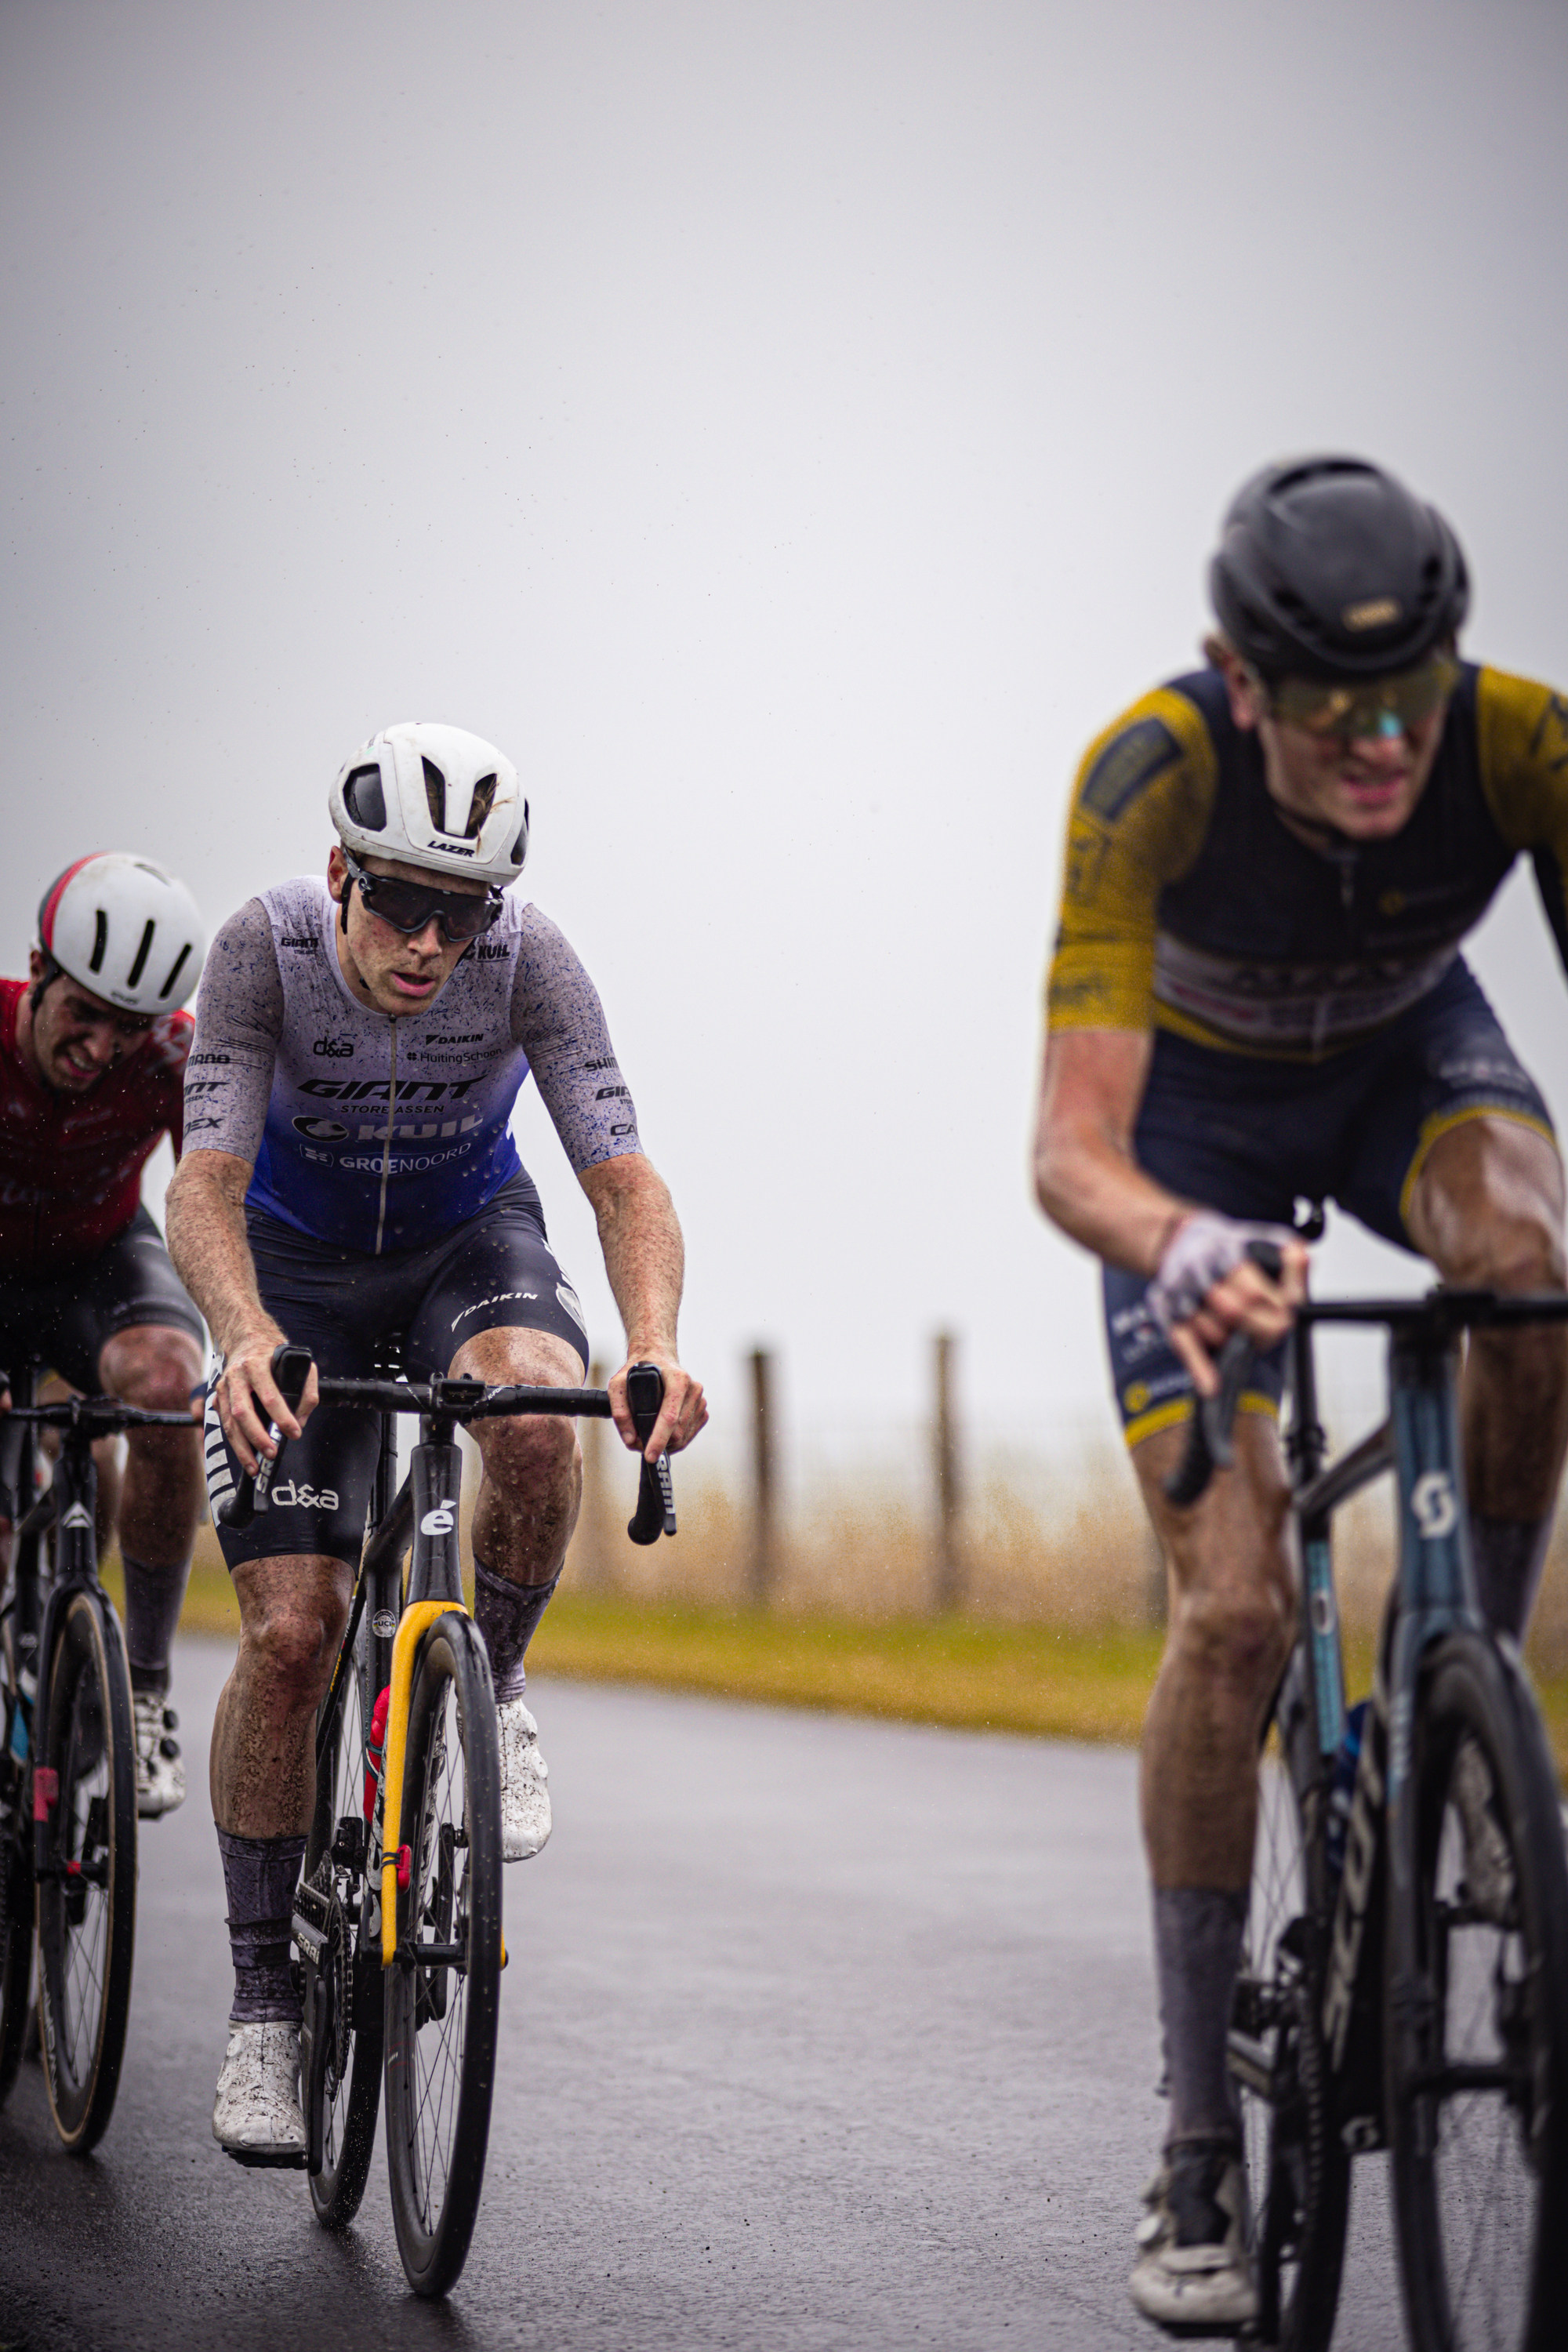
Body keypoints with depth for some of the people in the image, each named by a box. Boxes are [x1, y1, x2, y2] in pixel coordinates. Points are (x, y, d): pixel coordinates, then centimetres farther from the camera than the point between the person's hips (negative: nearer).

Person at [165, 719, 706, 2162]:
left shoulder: (529, 960, -27)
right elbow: (205, 1187, -35)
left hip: (468, 1239, 0)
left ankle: (492, 1694, -7)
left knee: (534, 1415, -36)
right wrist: (247, 1337, -56)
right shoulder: (266, 950, -29)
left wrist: (654, 1349, -50)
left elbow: (626, 1181, -31)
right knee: (292, 1631, -12)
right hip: (296, 1262, 0)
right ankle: (264, 2000, 2)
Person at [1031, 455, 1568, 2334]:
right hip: (1201, 1104, -2)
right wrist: (1183, 1252, -64)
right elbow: (1071, 1152, -42)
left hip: (1409, 1054, 2)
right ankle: (1199, 2146, -4)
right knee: (1233, 1607, -14)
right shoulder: (1152, 777, -38)